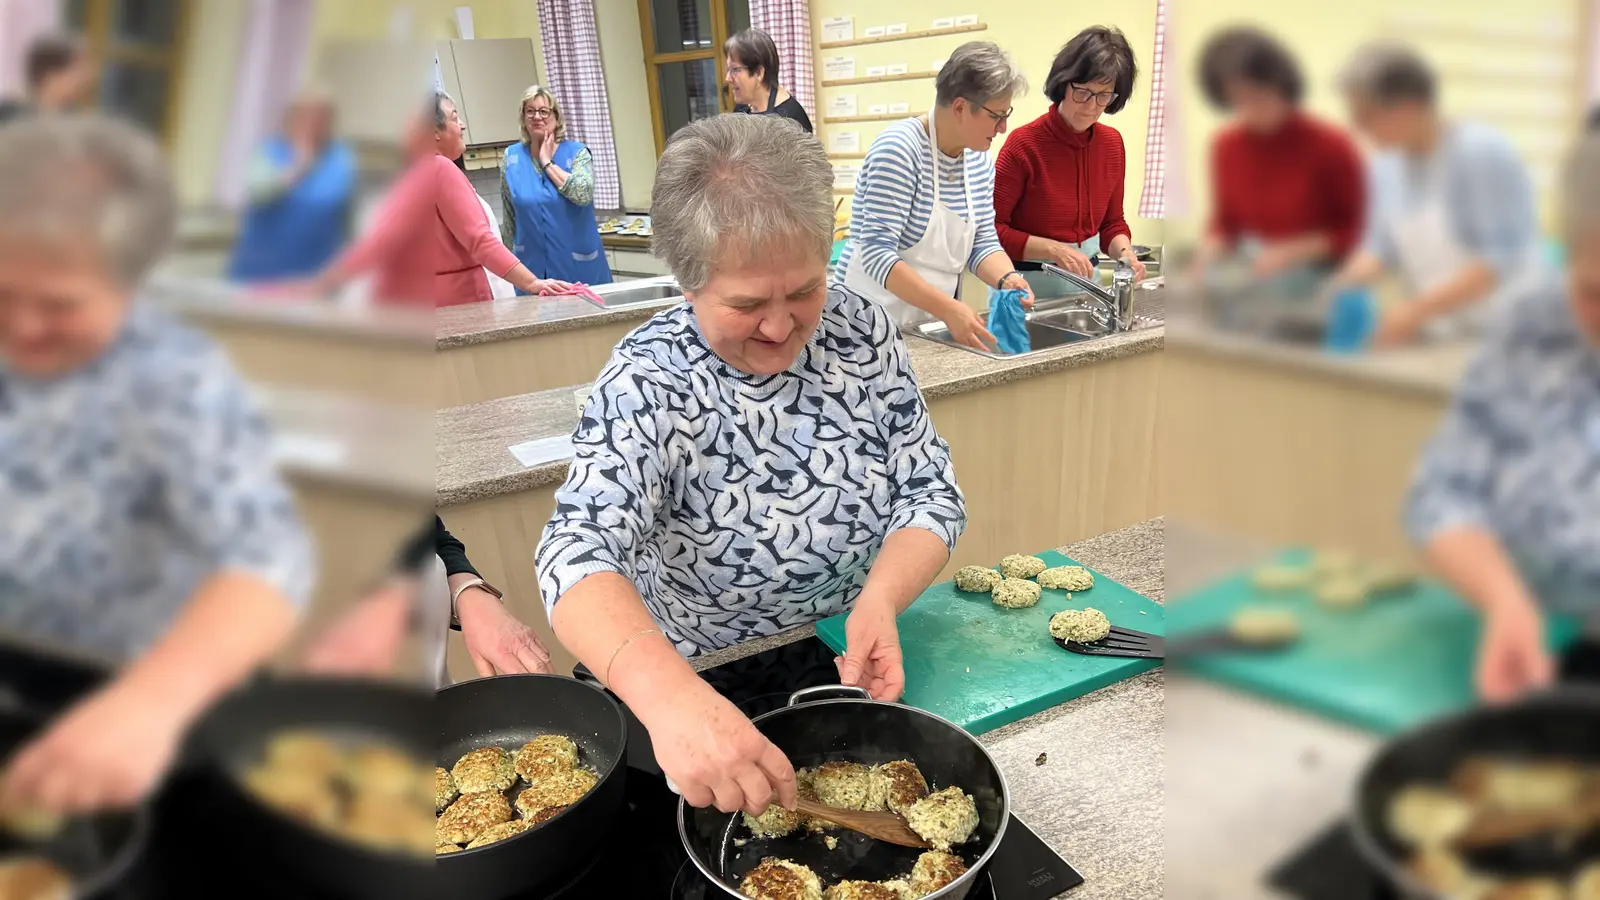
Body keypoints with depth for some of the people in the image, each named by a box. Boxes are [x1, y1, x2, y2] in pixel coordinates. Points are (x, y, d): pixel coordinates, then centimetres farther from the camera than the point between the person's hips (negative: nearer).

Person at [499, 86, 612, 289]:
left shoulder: (576, 152, -3)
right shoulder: (512, 158, 4)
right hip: (533, 266, 2)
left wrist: (547, 163, -13)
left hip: (578, 265, -2)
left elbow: (584, 193, -22)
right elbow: (509, 219, 10)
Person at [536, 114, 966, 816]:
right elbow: (578, 549, -33)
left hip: (856, 660, 3)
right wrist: (672, 696, -52)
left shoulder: (862, 330, -6)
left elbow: (930, 491, -3)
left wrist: (881, 598, -25)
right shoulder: (650, 383, -19)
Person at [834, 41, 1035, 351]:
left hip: (931, 323, 6)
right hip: (874, 319, -6)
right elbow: (877, 254, -25)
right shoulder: (899, 148, -19)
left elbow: (983, 242, 8)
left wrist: (1007, 278, -13)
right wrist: (948, 308, -32)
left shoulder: (979, 158, 3)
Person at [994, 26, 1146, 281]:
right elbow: (991, 229, -11)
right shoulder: (1024, 143, -12)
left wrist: (1124, 251, -4)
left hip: (1086, 281, 4)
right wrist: (1054, 250, -19)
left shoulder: (1112, 143, 4)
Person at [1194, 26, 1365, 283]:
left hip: (1315, 278, -4)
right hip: (1247, 276, 4)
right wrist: (1212, 248, -9)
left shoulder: (1333, 146, -13)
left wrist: (1290, 253, -17)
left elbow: (1350, 231, -5)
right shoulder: (1226, 147, 0)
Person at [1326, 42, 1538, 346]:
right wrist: (1343, 291, -5)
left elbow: (1504, 259, -18)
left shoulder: (1483, 153, -14)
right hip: (1434, 336, 6)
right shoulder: (1385, 168, 5)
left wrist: (1418, 310, -24)